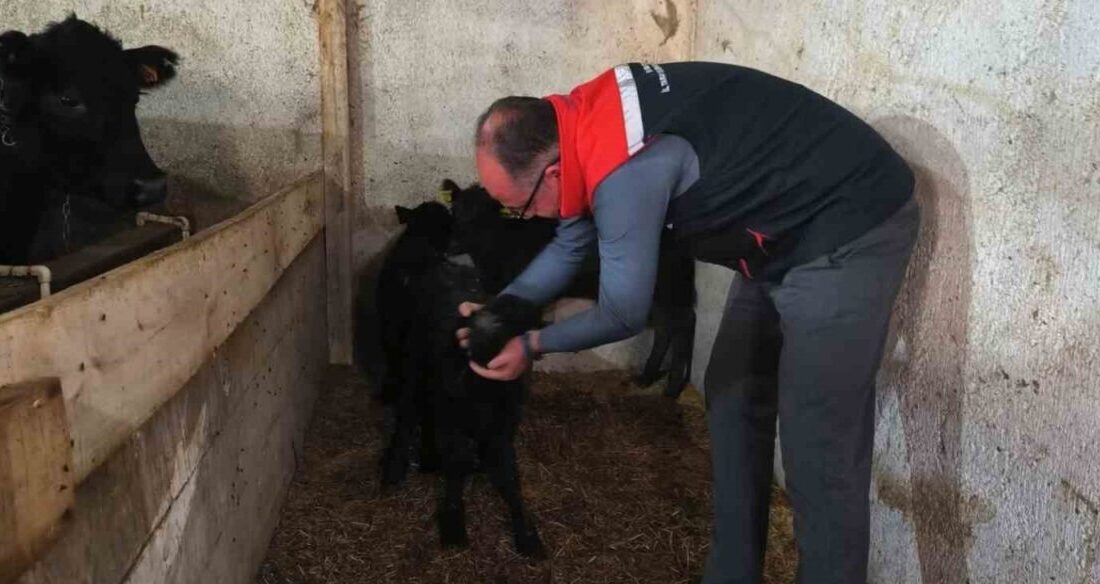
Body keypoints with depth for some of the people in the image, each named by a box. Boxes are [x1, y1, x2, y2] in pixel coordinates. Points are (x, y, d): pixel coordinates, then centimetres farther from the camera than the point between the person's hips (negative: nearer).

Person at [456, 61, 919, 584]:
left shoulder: (624, 169, -31)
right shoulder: (584, 123, -3)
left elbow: (623, 312, -18)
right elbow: (571, 243, 12)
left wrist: (533, 344, -3)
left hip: (850, 229, -10)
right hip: (786, 230, 10)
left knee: (819, 451, -6)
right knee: (733, 397, 15)